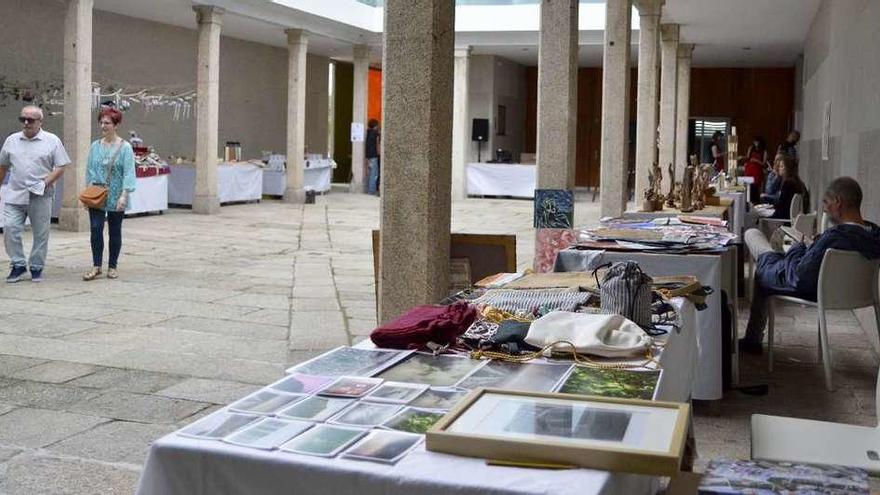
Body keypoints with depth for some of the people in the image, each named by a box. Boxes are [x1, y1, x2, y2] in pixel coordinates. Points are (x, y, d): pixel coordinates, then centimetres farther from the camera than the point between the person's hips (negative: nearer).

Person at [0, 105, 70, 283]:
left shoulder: (52, 141, 0)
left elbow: (60, 167, -2)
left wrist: (45, 182, -13)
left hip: (41, 197, -2)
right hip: (15, 195, 3)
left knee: (40, 234, 4)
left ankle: (36, 267, 17)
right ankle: (18, 265, 8)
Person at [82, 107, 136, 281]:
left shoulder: (125, 148, -5)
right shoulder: (95, 146, 8)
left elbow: (128, 173, -11)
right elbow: (90, 170, 11)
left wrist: (124, 195, -20)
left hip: (116, 198, -3)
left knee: (115, 231, 7)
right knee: (96, 229, -6)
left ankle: (112, 267, 17)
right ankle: (96, 266, 0)